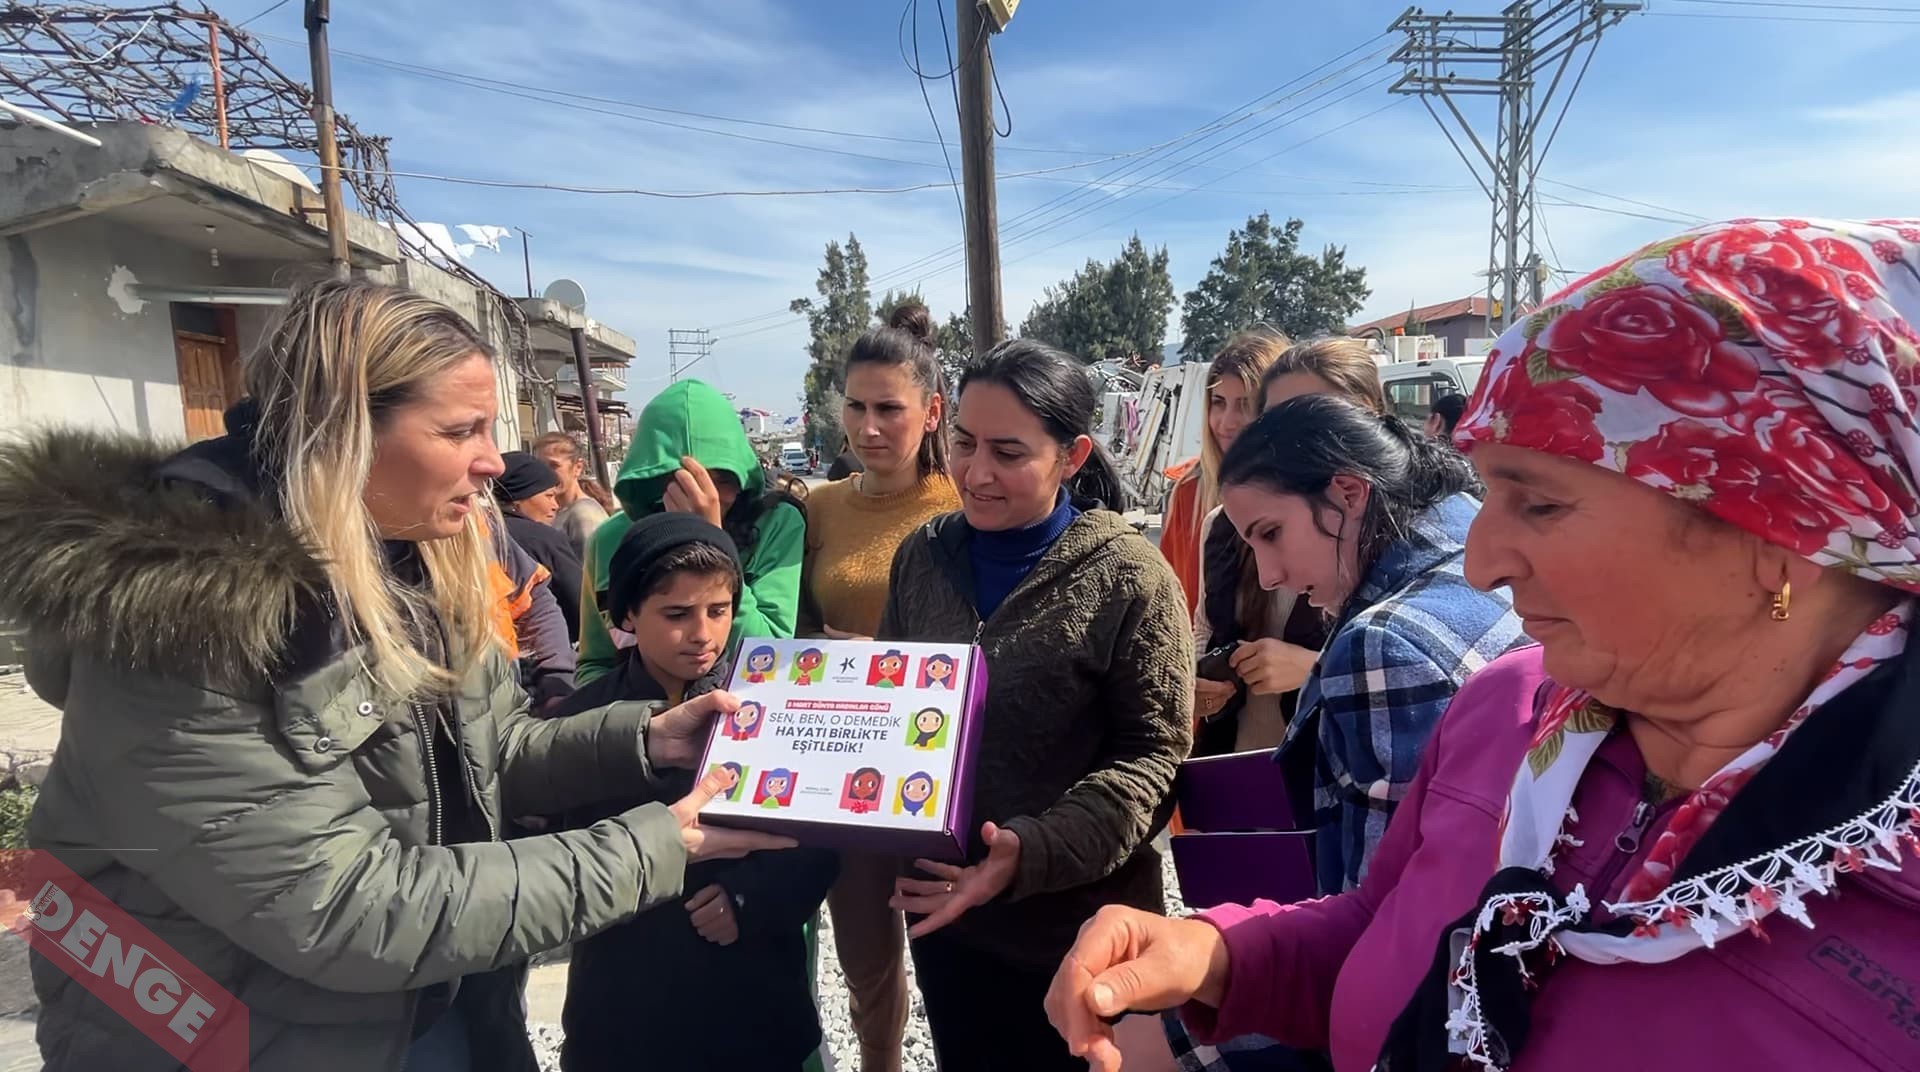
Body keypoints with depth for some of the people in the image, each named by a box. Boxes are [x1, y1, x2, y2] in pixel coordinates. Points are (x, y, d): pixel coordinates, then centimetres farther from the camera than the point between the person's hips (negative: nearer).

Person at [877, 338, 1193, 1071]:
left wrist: (1033, 853, -27)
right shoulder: (924, 556, -1)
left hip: (1079, 926, -4)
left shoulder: (1129, 580, -17)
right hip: (941, 910, 5)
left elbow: (1153, 756, -15)